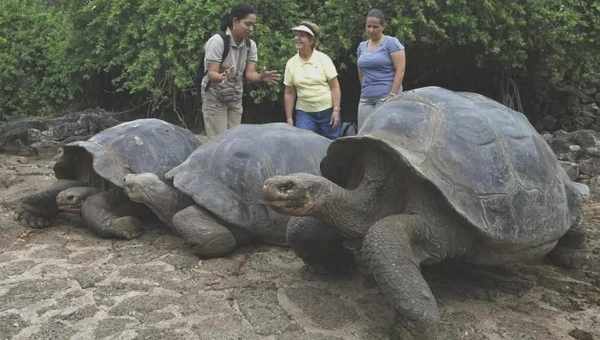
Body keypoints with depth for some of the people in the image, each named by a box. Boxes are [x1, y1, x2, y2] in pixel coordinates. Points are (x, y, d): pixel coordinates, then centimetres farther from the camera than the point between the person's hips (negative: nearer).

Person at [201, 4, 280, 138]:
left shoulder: (250, 45, -2)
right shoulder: (218, 41, -20)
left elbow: (249, 74, -7)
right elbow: (212, 74, -24)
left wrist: (261, 76, -30)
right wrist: (221, 77, -47)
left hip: (235, 99, 6)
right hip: (215, 98, -5)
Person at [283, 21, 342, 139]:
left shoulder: (323, 59, -4)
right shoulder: (291, 63, 3)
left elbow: (335, 87, -4)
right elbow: (289, 93, 6)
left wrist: (336, 110, -11)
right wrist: (289, 118, 3)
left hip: (328, 111, -1)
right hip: (304, 113, 2)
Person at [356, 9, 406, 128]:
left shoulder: (391, 43, -3)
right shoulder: (362, 46, 15)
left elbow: (400, 70, -9)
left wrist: (392, 95, -15)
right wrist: (365, 91, 16)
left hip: (386, 97, -6)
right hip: (366, 99, 6)